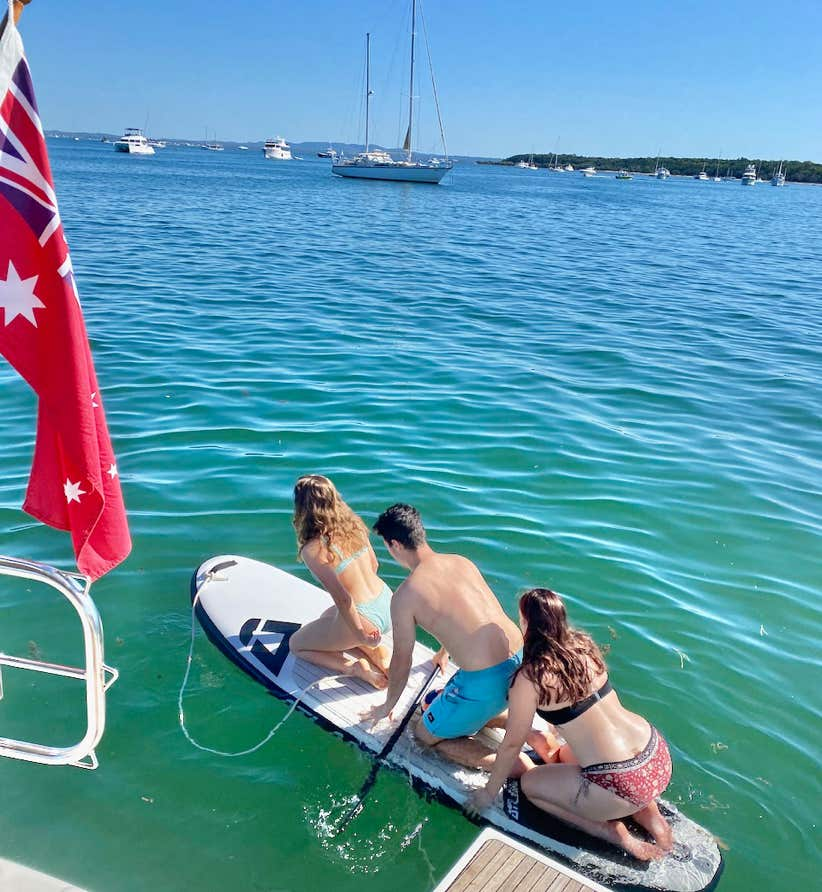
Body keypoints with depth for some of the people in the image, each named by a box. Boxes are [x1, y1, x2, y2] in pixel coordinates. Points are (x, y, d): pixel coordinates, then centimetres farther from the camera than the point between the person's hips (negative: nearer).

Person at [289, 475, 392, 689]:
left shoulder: (313, 550, -22)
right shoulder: (352, 524, -2)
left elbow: (343, 599, -23)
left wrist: (361, 636, -10)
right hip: (387, 605, 6)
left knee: (296, 644, 19)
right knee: (328, 616, 35)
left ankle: (354, 667, -1)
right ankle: (377, 651, 13)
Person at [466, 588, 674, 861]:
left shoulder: (530, 679, -15)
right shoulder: (582, 644, 5)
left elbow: (512, 743, -3)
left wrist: (489, 792, 13)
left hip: (626, 785, -7)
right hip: (659, 756, 7)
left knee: (530, 783, 15)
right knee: (566, 756, 32)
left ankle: (613, 833, 4)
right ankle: (655, 821, 20)